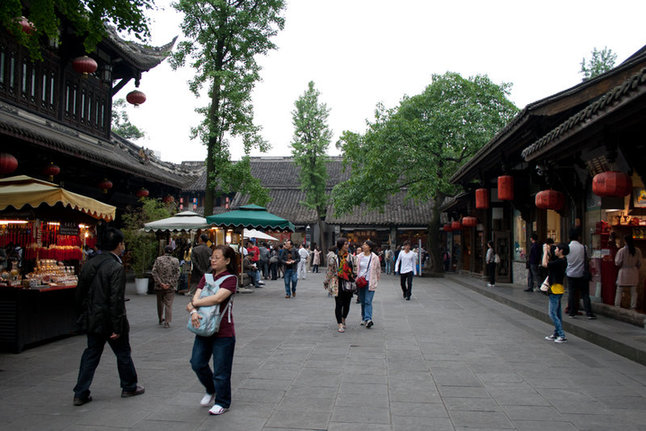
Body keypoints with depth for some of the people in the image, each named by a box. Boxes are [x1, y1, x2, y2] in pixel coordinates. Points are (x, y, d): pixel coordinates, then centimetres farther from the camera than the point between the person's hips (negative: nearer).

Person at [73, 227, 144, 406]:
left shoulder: (89, 264, 3)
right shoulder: (116, 267, -20)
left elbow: (79, 293, 10)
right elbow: (116, 300, -23)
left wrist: (86, 313, 20)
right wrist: (117, 328, -18)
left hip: (92, 319, 7)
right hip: (109, 321, -6)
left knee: (91, 354, 16)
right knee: (123, 353, 12)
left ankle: (81, 393, 17)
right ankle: (129, 387, 28)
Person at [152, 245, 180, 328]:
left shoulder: (158, 259, -3)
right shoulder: (175, 261, -3)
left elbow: (154, 272, -8)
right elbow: (177, 274, -7)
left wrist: (160, 283, -8)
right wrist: (170, 284, -7)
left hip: (159, 287, 1)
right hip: (170, 287, -1)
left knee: (160, 303, 20)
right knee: (168, 304, 4)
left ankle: (161, 319, 34)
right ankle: (167, 322, -2)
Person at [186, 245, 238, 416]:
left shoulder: (230, 279, -11)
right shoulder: (206, 277, 9)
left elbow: (217, 298, -25)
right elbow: (196, 297, -1)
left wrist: (193, 304, -13)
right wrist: (193, 312, -23)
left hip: (223, 332, -6)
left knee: (221, 370, 4)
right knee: (197, 363, 12)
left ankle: (222, 402, 24)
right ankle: (211, 390, 38)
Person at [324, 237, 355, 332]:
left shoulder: (349, 256, 10)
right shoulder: (333, 256, -5)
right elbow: (330, 270, 0)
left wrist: (353, 281, 19)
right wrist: (326, 282, 2)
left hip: (348, 283, 4)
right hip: (338, 283, -4)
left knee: (347, 303, 6)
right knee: (339, 304, -2)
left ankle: (343, 320, 31)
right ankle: (340, 325, 6)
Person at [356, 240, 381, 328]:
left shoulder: (375, 257, -3)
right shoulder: (359, 257, 6)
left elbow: (378, 270, 6)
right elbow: (356, 268, 14)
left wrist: (376, 281, 8)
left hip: (370, 282, -4)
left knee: (368, 301, -12)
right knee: (362, 301, 10)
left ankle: (368, 319, -16)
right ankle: (364, 319, 20)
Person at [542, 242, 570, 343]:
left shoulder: (560, 261, -20)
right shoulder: (561, 260, 9)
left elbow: (545, 264, -24)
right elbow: (551, 261, 24)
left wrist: (545, 252, -13)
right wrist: (548, 252, 12)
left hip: (555, 290, -10)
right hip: (558, 290, 10)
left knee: (552, 313, -6)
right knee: (557, 313, 15)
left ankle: (562, 336, -4)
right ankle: (556, 333, 23)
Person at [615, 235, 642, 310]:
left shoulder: (621, 251, -12)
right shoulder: (638, 251, -2)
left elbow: (618, 263, -10)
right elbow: (639, 263, 5)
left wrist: (616, 259, 10)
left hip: (624, 272, -3)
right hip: (634, 272, 3)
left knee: (619, 291, 6)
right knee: (633, 291, 11)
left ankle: (617, 306, 7)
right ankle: (633, 307, 14)